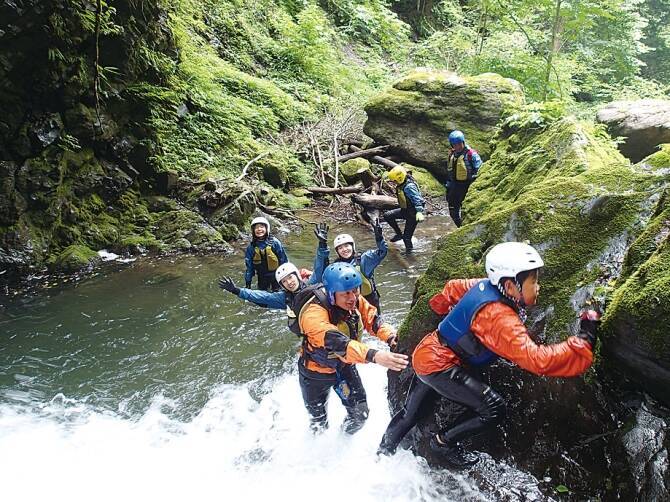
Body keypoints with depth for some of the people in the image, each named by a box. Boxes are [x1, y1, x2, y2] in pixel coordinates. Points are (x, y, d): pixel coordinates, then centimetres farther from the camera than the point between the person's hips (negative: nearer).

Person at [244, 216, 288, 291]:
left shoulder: (274, 242, -13)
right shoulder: (251, 247, -5)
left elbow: (283, 259, -6)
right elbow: (249, 265, 1)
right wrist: (248, 282, 3)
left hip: (276, 275, -2)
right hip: (262, 277, 2)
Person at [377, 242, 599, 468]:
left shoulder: (485, 286, -5)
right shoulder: (499, 317, -32)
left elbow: (454, 287, 15)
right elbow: (536, 360, -39)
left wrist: (440, 306, 36)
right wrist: (584, 339, -35)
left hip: (428, 355, 10)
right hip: (440, 366, -9)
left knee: (410, 414, 27)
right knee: (494, 410, -10)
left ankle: (383, 455, 47)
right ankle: (444, 442, 10)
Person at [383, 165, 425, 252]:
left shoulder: (409, 187, -29)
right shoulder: (401, 185, -1)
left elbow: (417, 199, -40)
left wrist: (419, 212, -54)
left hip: (413, 213, -9)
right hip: (405, 210, 9)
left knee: (407, 237, -4)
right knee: (387, 216, 4)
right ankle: (399, 234, 15)